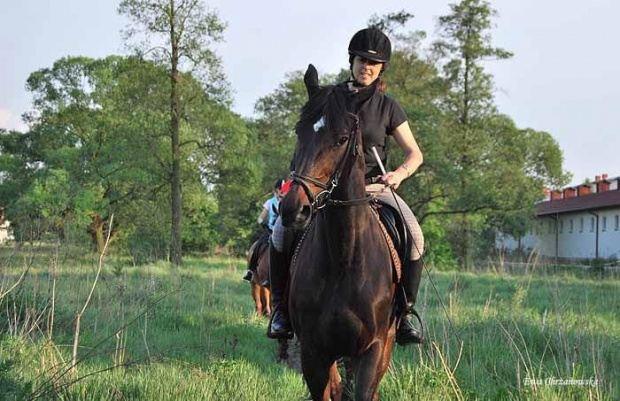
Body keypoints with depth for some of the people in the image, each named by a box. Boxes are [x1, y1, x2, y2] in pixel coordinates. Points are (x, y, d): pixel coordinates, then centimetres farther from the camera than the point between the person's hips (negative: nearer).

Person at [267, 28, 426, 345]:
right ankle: (280, 309, -10)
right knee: (282, 230, -23)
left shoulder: (388, 107, 4)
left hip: (374, 186, 0)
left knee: (414, 236, -26)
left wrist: (400, 173, -16)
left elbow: (415, 153, 6)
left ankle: (406, 313, -12)